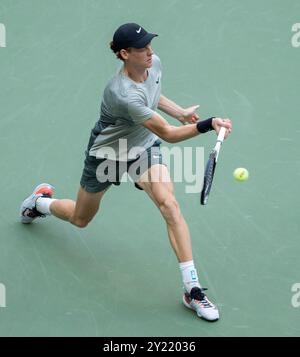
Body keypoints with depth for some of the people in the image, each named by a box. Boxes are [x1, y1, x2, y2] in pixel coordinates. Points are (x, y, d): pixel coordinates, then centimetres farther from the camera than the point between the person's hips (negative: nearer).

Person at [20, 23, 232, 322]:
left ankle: (192, 289, -18)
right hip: (107, 153, -5)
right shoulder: (124, 94, -40)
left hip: (144, 146, 5)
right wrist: (208, 125, -50)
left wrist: (181, 112, 2)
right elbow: (168, 134, -39)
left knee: (169, 205, -21)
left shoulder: (154, 64, -15)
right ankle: (41, 201, 54)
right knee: (80, 219, 18)